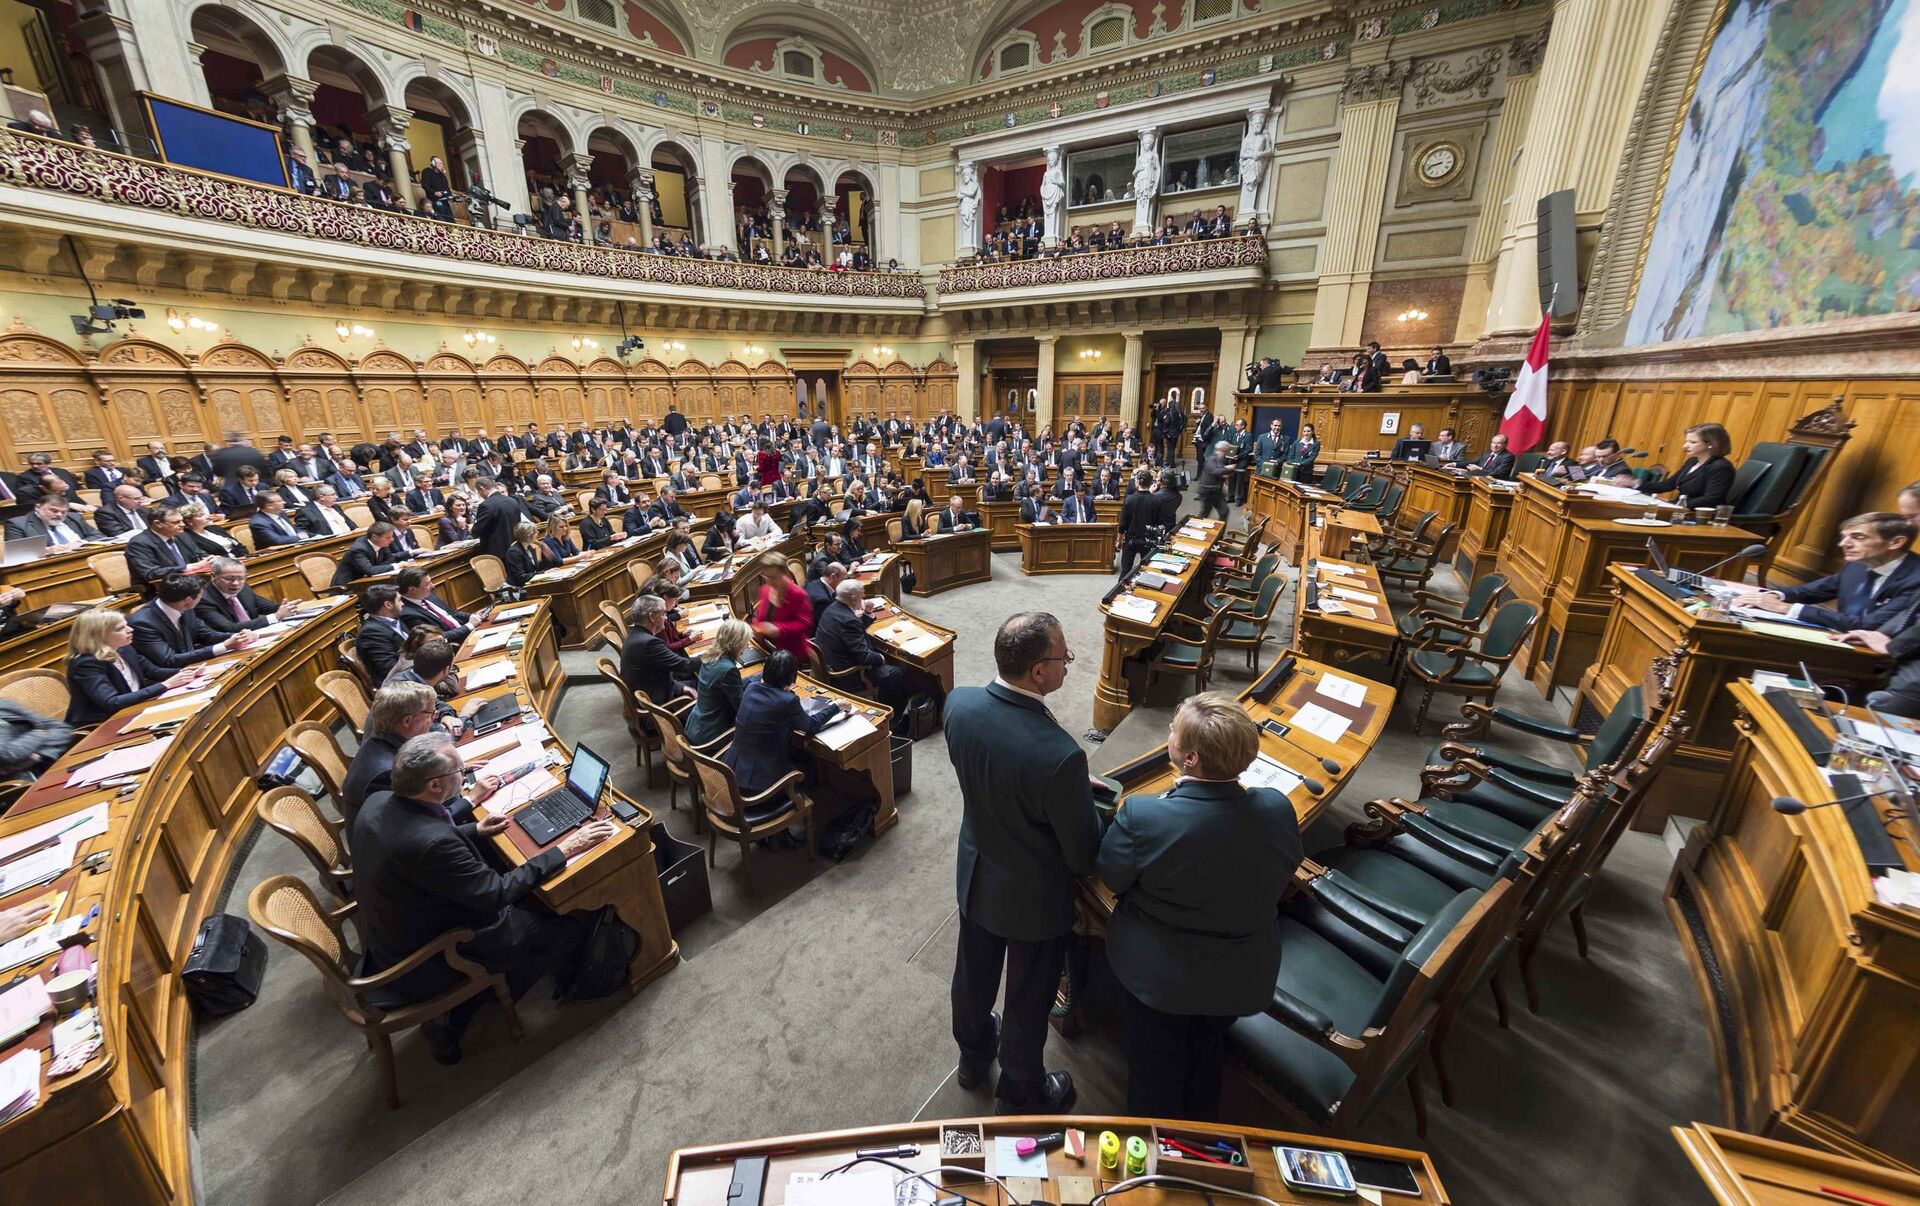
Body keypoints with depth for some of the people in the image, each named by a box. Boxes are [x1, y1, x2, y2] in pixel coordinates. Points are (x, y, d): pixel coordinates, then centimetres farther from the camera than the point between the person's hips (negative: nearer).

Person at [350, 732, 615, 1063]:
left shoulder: (378, 802, -12)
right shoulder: (432, 842, -38)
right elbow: (497, 893, -27)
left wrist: (475, 831, 8)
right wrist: (564, 849, -21)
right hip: (424, 966, -9)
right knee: (569, 929, -3)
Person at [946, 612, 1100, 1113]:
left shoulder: (959, 703, -20)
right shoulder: (1060, 755, -38)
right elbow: (1082, 853, -22)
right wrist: (1083, 797, 0)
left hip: (975, 876, 5)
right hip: (1035, 899, -5)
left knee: (974, 973, 30)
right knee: (1028, 1002, 23)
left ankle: (973, 1055, 60)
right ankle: (1020, 1098, 51)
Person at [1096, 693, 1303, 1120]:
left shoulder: (1141, 816, -36)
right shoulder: (1278, 810, -24)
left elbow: (1111, 877, -17)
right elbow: (1281, 878, -5)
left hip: (1156, 976, -3)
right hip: (1241, 979, 4)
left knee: (1156, 1069, 26)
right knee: (1207, 1053, 33)